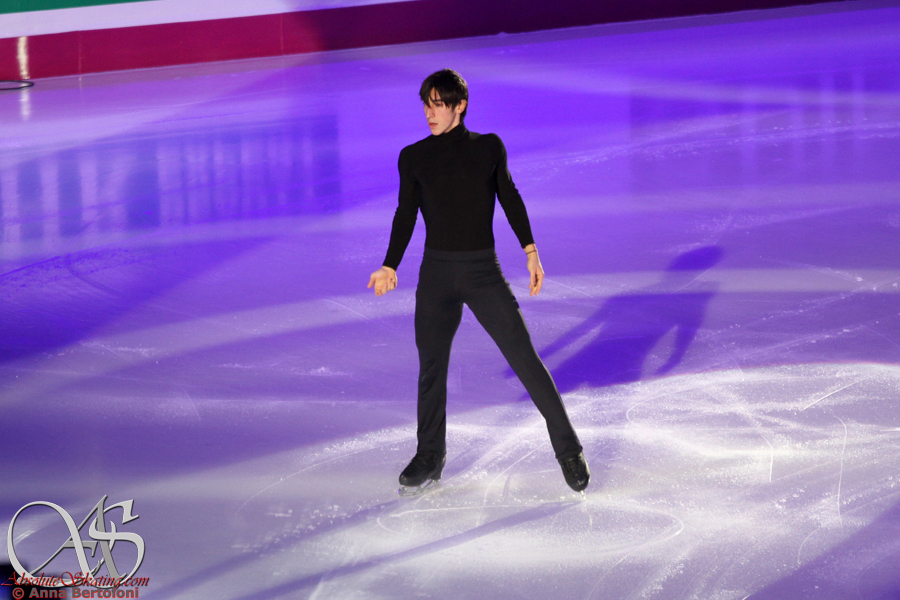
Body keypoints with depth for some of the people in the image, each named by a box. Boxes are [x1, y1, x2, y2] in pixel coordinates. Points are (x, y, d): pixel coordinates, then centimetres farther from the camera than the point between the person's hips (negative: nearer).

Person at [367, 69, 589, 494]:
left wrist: (530, 250, 10)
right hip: (436, 273, 1)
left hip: (484, 272, -1)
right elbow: (406, 214, 6)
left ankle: (568, 450, 4)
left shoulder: (488, 148, 3)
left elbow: (509, 197, 13)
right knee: (431, 367, 8)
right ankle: (429, 459, 26)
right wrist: (390, 266, -4)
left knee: (525, 360, -6)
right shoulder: (414, 157, 3)